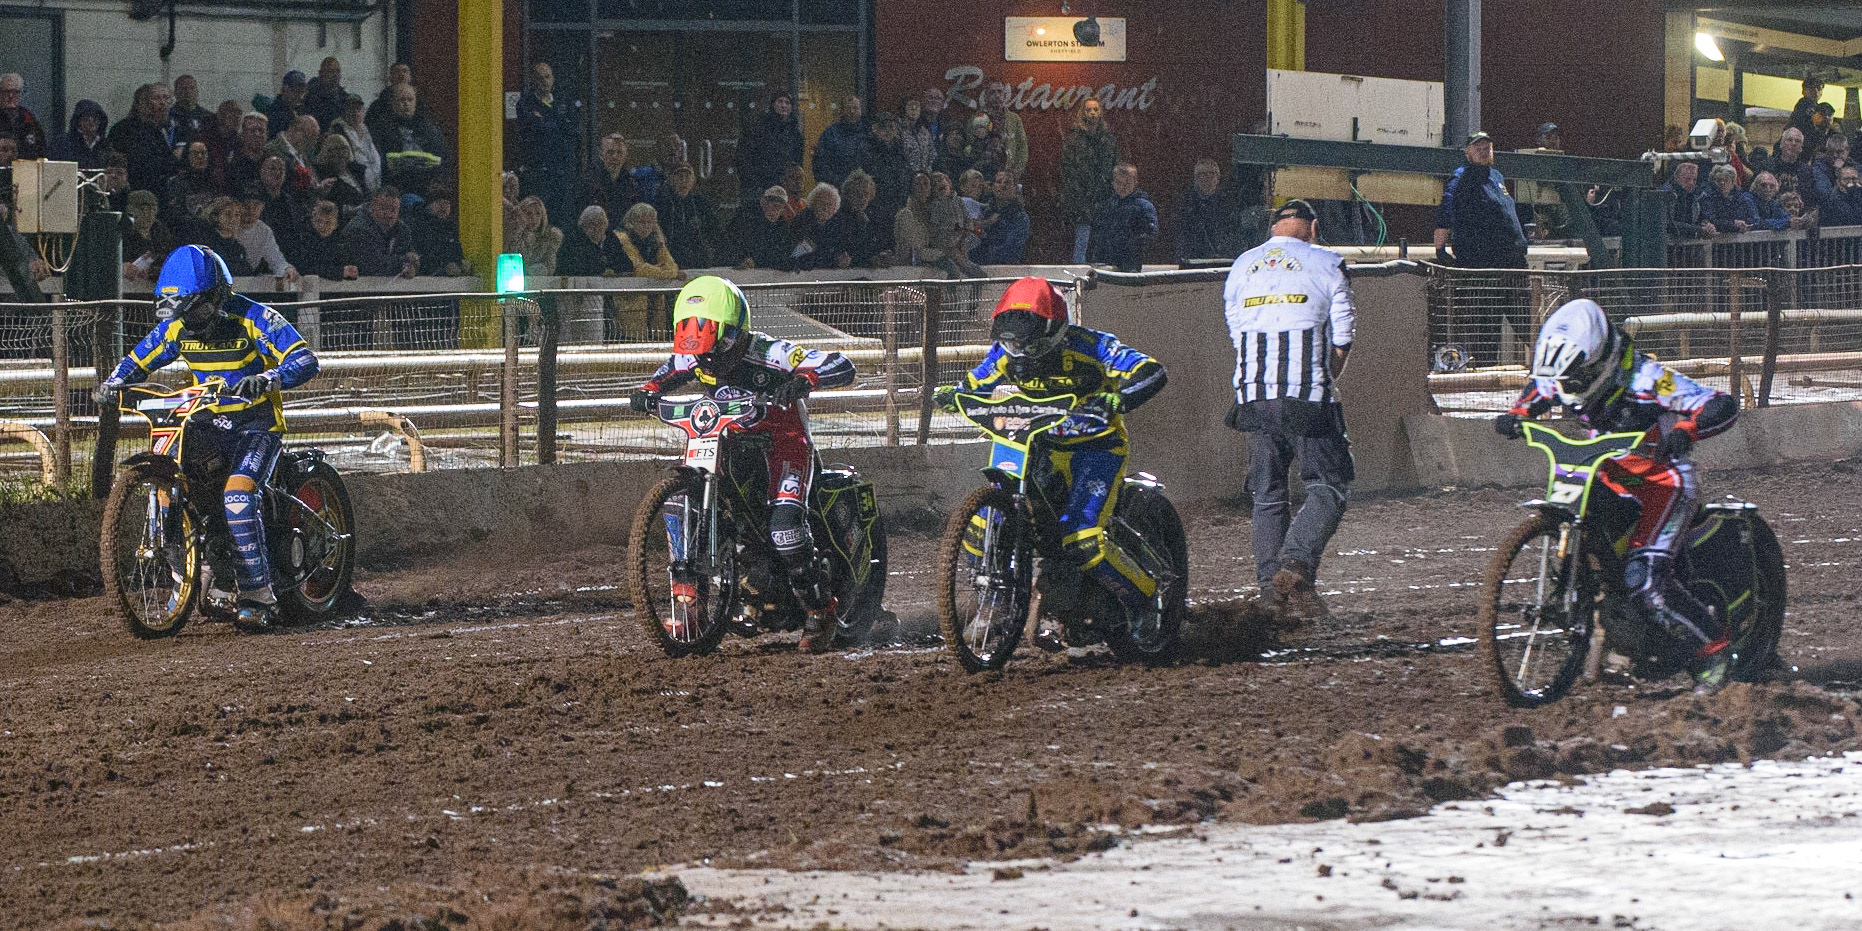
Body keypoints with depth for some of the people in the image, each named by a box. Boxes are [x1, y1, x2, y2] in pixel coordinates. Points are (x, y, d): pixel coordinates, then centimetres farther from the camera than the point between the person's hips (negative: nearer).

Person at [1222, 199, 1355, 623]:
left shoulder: (1241, 267, 14)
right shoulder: (1326, 265, 3)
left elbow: (1236, 335, 14)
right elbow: (1342, 339, 3)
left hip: (1252, 397, 4)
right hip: (1309, 398, -4)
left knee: (1267, 494, 10)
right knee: (1328, 487, 1)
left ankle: (1269, 586, 4)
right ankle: (1296, 564, -20)